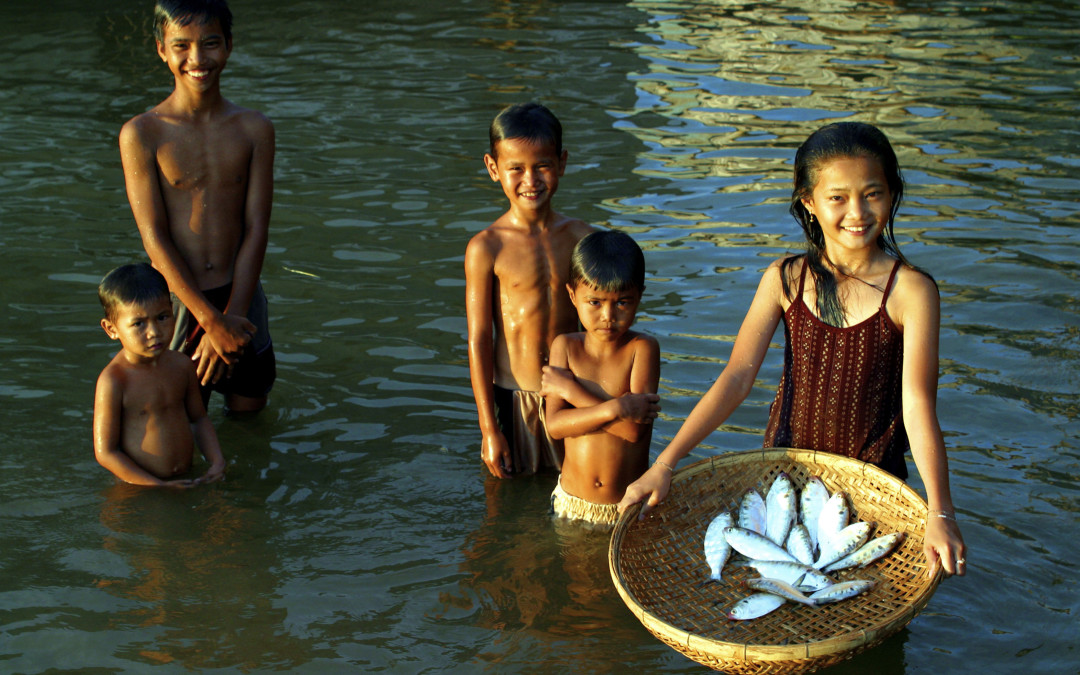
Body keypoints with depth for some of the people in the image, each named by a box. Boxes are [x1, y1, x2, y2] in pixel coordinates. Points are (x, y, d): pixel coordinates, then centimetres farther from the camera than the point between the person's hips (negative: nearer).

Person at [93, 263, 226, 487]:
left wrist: (217, 462, 4)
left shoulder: (182, 366, 4)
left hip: (188, 481, 4)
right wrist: (159, 486, -14)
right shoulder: (113, 381, -15)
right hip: (139, 492, -4)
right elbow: (105, 452, -13)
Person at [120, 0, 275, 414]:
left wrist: (230, 318, -14)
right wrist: (211, 320, -18)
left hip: (239, 293, 3)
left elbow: (255, 231, -4)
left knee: (249, 406, 15)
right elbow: (154, 238, -12)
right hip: (177, 300, -2)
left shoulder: (254, 130, -1)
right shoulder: (142, 133, -9)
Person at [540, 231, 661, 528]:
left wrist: (571, 389, -18)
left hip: (631, 506, -2)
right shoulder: (565, 346, -4)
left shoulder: (642, 348, -13)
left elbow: (635, 428, -24)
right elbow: (555, 424, -15)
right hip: (572, 503, 2)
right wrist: (614, 409, -28)